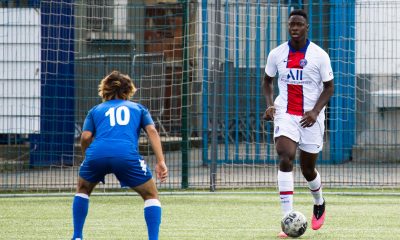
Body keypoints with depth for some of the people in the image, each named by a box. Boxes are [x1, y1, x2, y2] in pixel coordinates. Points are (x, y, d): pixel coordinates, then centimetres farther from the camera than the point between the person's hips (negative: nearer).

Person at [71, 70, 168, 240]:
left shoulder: (96, 110, 30)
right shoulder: (138, 108, 29)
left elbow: (85, 137, 12)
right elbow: (152, 131, 11)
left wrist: (87, 159, 29)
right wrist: (160, 161, 3)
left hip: (97, 154, 2)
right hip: (127, 155, -1)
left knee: (82, 190, 30)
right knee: (151, 195, 17)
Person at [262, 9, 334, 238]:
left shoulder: (320, 56, -6)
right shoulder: (277, 54, 1)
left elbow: (329, 86, 0)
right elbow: (268, 80, 16)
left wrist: (316, 111, -15)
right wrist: (270, 104, -2)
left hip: (310, 117, -1)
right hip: (285, 114, 1)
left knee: (308, 169, 10)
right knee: (286, 157, -22)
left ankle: (319, 202, 45)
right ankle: (288, 218, -25)